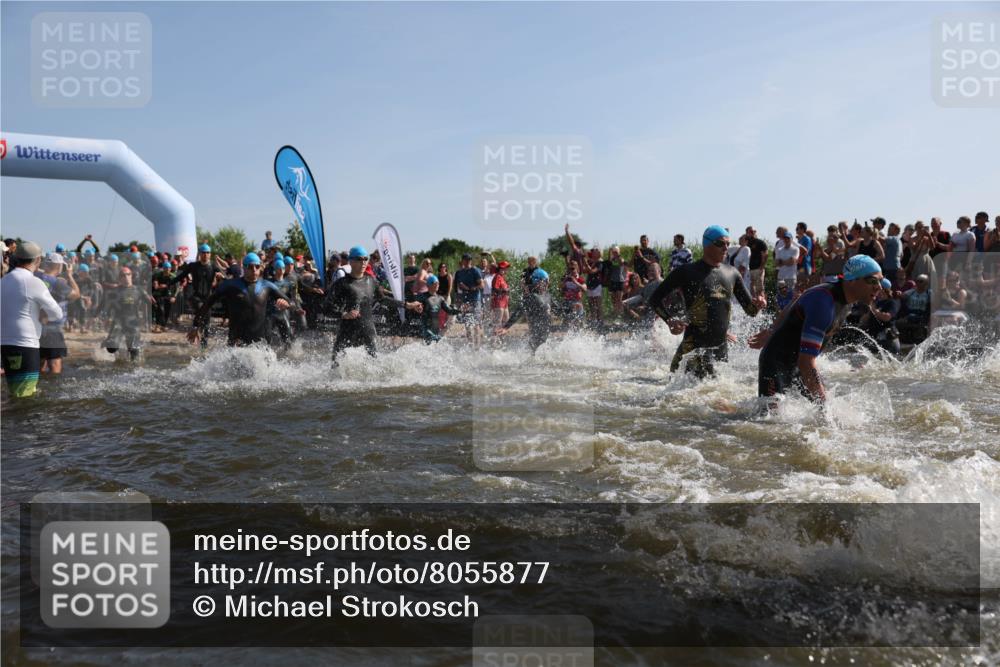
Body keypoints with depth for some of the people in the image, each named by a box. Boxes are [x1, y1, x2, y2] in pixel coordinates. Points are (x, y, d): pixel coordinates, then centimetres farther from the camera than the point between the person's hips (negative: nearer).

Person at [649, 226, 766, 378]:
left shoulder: (731, 273, 12)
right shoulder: (687, 272, -3)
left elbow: (750, 310, 15)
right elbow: (655, 299, -3)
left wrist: (757, 304, -8)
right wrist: (670, 320, -20)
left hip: (722, 347, 6)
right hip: (695, 347, -6)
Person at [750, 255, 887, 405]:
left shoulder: (844, 298, -1)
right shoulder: (823, 303, -30)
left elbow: (793, 308, 15)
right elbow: (805, 363, -35)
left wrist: (771, 332, 27)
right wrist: (824, 403, -36)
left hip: (798, 365, 9)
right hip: (776, 364, -9)